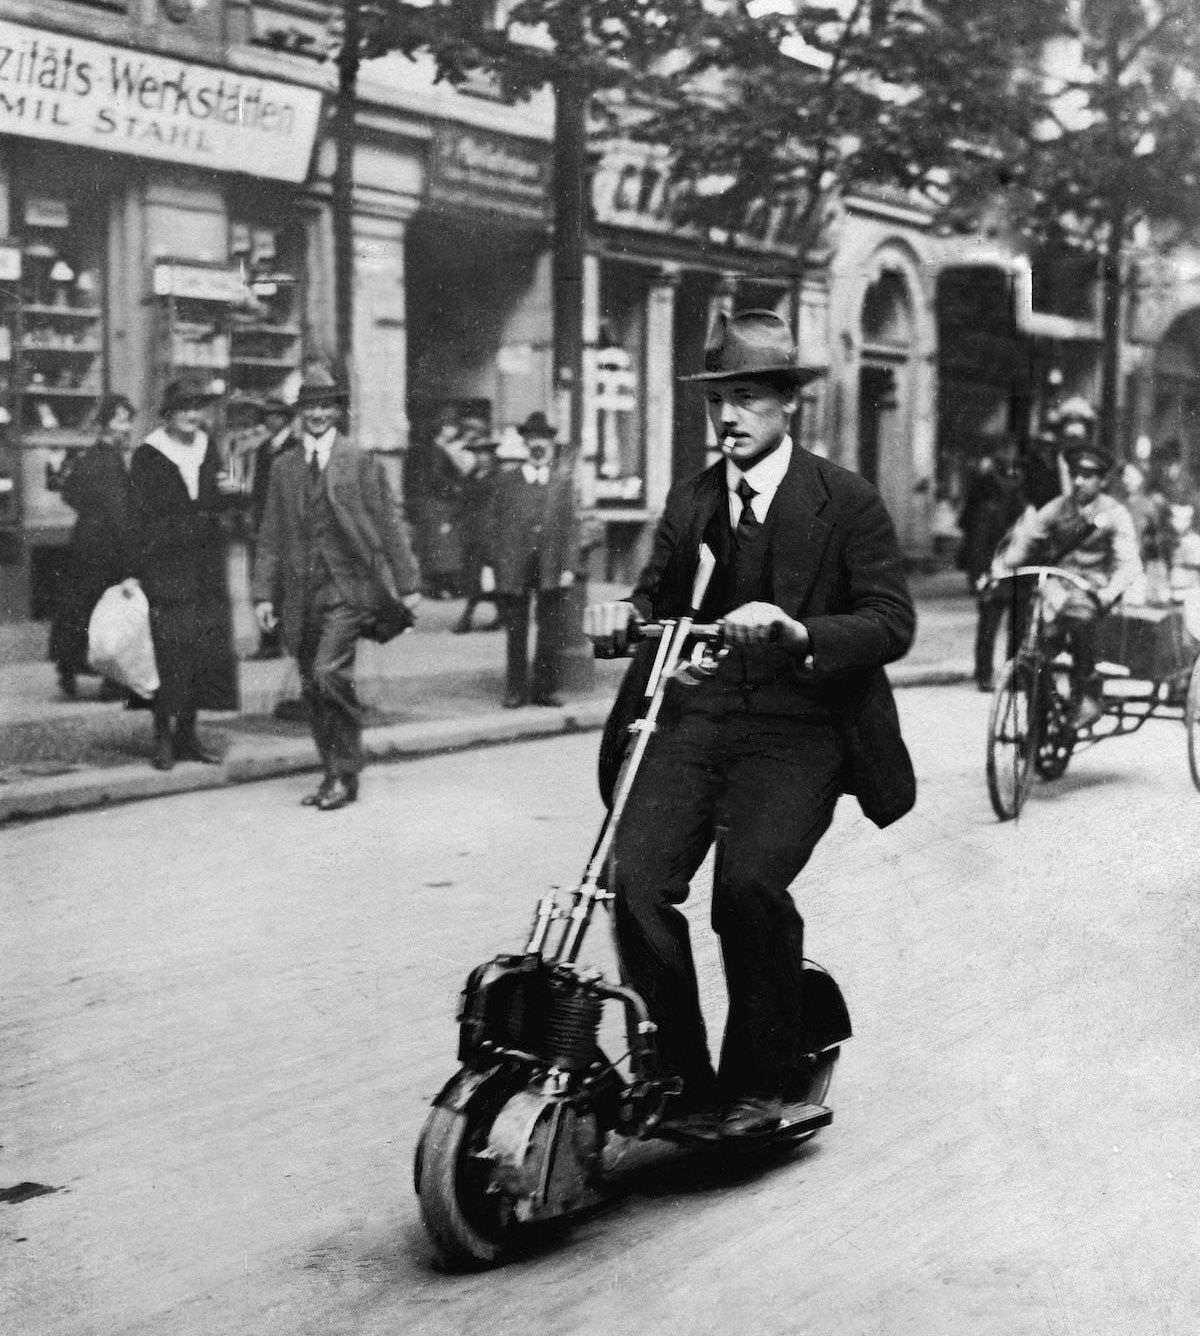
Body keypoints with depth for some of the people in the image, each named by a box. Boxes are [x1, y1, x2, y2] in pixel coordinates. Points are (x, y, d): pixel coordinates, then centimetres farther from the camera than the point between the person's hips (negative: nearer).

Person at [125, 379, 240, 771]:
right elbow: (139, 517, -5)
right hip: (164, 567, -5)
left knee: (206, 653, 4)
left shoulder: (208, 448, 12)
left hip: (206, 569, 5)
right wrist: (136, 571, -10)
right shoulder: (148, 456, -2)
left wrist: (226, 493, -6)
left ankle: (187, 734, 14)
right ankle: (163, 738, 1)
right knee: (168, 653, -7)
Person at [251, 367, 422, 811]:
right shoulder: (284, 467, 12)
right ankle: (332, 774, 19)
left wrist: (406, 584, -3)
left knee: (329, 672, -18)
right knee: (312, 688, 7)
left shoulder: (361, 461, 1)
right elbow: (271, 535, 12)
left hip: (347, 588, -5)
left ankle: (346, 775, -7)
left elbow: (389, 523, 0)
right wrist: (263, 592, 5)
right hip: (301, 592, 5)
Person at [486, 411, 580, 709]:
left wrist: (569, 566, -3)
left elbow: (570, 525, 5)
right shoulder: (507, 478, 8)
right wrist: (495, 564, 0)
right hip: (513, 568, -1)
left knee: (551, 633, 3)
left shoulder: (563, 479, 9)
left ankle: (545, 688, 15)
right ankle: (515, 691, 11)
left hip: (551, 568, 1)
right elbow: (495, 524, 7)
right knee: (516, 633, 4)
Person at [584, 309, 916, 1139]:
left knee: (749, 881, -26)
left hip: (799, 732, -4)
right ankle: (681, 1075, 1)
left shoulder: (848, 502, 2)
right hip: (695, 719, 4)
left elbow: (893, 622, -6)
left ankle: (759, 1081, -2)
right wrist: (626, 616, -6)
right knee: (635, 882, -17)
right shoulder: (690, 502, 17)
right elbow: (659, 597, 19)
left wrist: (796, 631, -24)